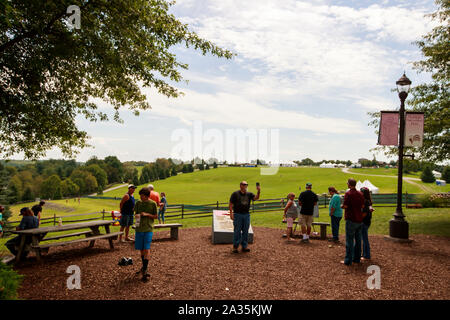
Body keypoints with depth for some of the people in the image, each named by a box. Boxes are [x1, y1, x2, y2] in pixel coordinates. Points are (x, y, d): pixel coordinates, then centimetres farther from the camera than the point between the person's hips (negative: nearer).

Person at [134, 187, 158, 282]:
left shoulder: (153, 204, -3)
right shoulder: (138, 203, 5)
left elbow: (156, 216, 2)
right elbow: (135, 213, 15)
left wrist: (147, 214, -14)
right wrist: (136, 215, -9)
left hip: (148, 229, -4)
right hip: (139, 229, 4)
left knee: (146, 249, -10)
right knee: (141, 249, 12)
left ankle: (145, 271, -7)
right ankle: (144, 267, 32)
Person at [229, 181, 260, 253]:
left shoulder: (249, 194, 9)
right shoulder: (235, 194, -1)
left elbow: (256, 198, -8)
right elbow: (231, 204, -2)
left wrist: (259, 192, -26)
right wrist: (231, 213, -12)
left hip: (246, 215, 4)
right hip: (237, 215, -4)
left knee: (245, 231, 8)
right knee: (237, 231, 0)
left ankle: (244, 246, 18)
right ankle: (235, 246, 10)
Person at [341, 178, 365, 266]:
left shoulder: (348, 194, -14)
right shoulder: (360, 194, 7)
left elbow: (345, 206, -18)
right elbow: (362, 206, 12)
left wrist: (342, 205, 2)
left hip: (351, 219, -7)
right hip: (359, 219, 7)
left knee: (349, 240, -2)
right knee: (358, 240, 14)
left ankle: (348, 260, 1)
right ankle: (357, 258, 22)